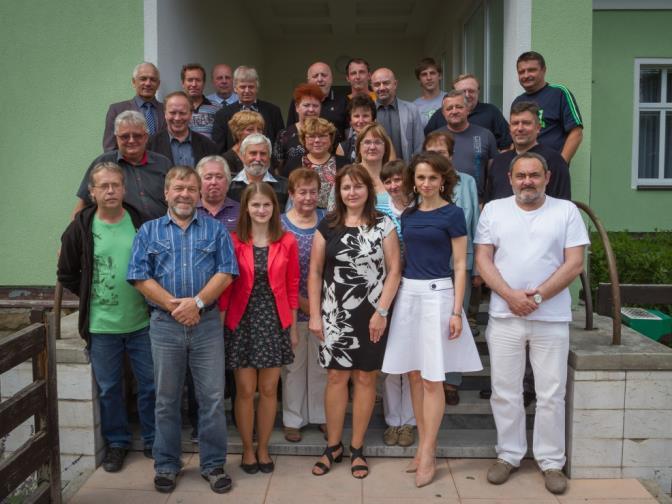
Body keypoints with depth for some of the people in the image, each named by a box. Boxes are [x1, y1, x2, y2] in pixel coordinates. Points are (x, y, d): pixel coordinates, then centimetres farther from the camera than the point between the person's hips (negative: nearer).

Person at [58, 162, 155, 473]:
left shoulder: (142, 223, -4)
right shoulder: (80, 228, -3)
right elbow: (67, 274, 6)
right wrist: (91, 298, 2)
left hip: (141, 322, 0)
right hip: (101, 327, 0)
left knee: (151, 385, 10)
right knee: (108, 388, 14)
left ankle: (153, 441, 28)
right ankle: (116, 443, 32)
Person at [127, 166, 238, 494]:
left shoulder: (215, 230, 8)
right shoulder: (148, 231, 8)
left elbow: (225, 273, -2)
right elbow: (140, 277, -2)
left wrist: (197, 302, -15)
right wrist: (173, 305, -13)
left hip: (207, 324, 0)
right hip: (164, 325, 1)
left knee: (212, 397, 3)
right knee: (166, 399, 10)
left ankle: (213, 464, 17)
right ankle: (167, 465, 25)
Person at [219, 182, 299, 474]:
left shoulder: (287, 242, -1)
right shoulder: (234, 241, -4)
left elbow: (292, 287, 3)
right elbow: (226, 288, -2)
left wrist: (293, 327, 5)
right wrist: (221, 325, -4)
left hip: (274, 322, 1)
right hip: (242, 322, -1)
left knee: (269, 390, 9)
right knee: (245, 390, 6)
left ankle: (263, 449, 26)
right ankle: (247, 449, 24)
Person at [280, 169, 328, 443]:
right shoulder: (280, 225, -3)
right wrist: (302, 302, -12)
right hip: (292, 305, -2)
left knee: (321, 363, 11)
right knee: (293, 363, 9)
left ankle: (321, 415, 28)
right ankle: (293, 419, 24)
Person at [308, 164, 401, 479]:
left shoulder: (383, 225, 0)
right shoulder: (327, 226, 3)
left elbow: (394, 270, -3)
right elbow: (314, 272, 4)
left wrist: (381, 312, -10)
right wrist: (314, 314, -2)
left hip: (372, 315, 0)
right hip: (335, 315, 1)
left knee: (365, 378, 6)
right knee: (336, 377, 4)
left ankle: (357, 448, 20)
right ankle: (333, 446, 19)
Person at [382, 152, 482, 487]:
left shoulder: (452, 214, -4)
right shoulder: (408, 214, 11)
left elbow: (460, 266, -5)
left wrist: (456, 311, -11)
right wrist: (396, 295, 10)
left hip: (437, 295, -5)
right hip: (408, 294, 6)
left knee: (432, 378, -2)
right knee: (414, 374, 9)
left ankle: (427, 456, 7)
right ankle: (424, 445, 22)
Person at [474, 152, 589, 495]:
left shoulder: (566, 211, 3)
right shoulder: (493, 210, 6)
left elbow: (575, 263, -3)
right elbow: (483, 259, 1)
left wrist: (538, 296, -13)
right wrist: (510, 295, -13)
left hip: (552, 318, -1)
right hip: (504, 316, 1)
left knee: (551, 394, 6)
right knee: (505, 391, 8)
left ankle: (551, 462, 21)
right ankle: (508, 455, 24)